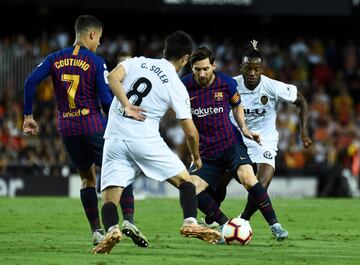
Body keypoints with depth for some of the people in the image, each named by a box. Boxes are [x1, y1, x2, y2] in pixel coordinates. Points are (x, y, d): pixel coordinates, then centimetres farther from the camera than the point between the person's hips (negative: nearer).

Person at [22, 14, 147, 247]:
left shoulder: (55, 59, 7)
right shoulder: (96, 62, -5)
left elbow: (31, 82, -2)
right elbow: (106, 99, -10)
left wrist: (28, 116, 5)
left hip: (67, 128, 4)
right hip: (93, 125, -4)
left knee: (87, 177, 16)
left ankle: (96, 231, 8)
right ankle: (129, 220, -13)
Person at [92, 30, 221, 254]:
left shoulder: (137, 62, 11)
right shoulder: (177, 88, 5)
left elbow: (113, 77, -9)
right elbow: (190, 132, 5)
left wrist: (127, 106, -8)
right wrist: (196, 158, 21)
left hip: (115, 140, 2)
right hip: (147, 141, -2)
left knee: (109, 199, 0)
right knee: (185, 181, 12)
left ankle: (112, 230, -29)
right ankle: (190, 223, -7)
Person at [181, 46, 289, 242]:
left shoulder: (227, 83, -4)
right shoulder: (184, 86, -6)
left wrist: (244, 128, 1)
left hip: (231, 143, -2)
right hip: (205, 152, 2)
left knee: (248, 178, -27)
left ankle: (274, 225, -17)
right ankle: (225, 225, -3)